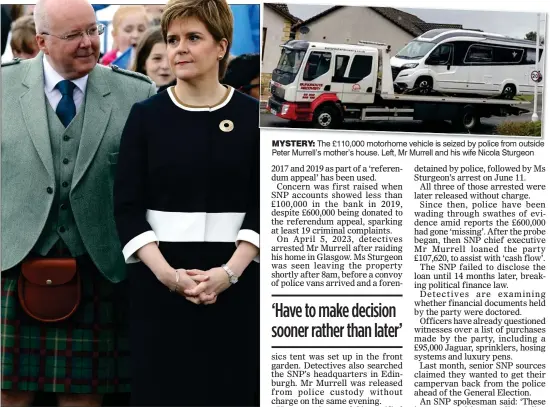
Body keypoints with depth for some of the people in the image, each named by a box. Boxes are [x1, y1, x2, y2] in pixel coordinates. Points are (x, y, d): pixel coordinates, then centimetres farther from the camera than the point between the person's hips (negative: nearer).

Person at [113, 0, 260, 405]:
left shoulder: (251, 115, 1)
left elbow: (263, 207, -1)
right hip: (159, 282, 1)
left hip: (234, 282, 0)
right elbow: (127, 208, -1)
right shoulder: (145, 115, 2)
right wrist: (166, 272, -14)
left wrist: (230, 272, -14)